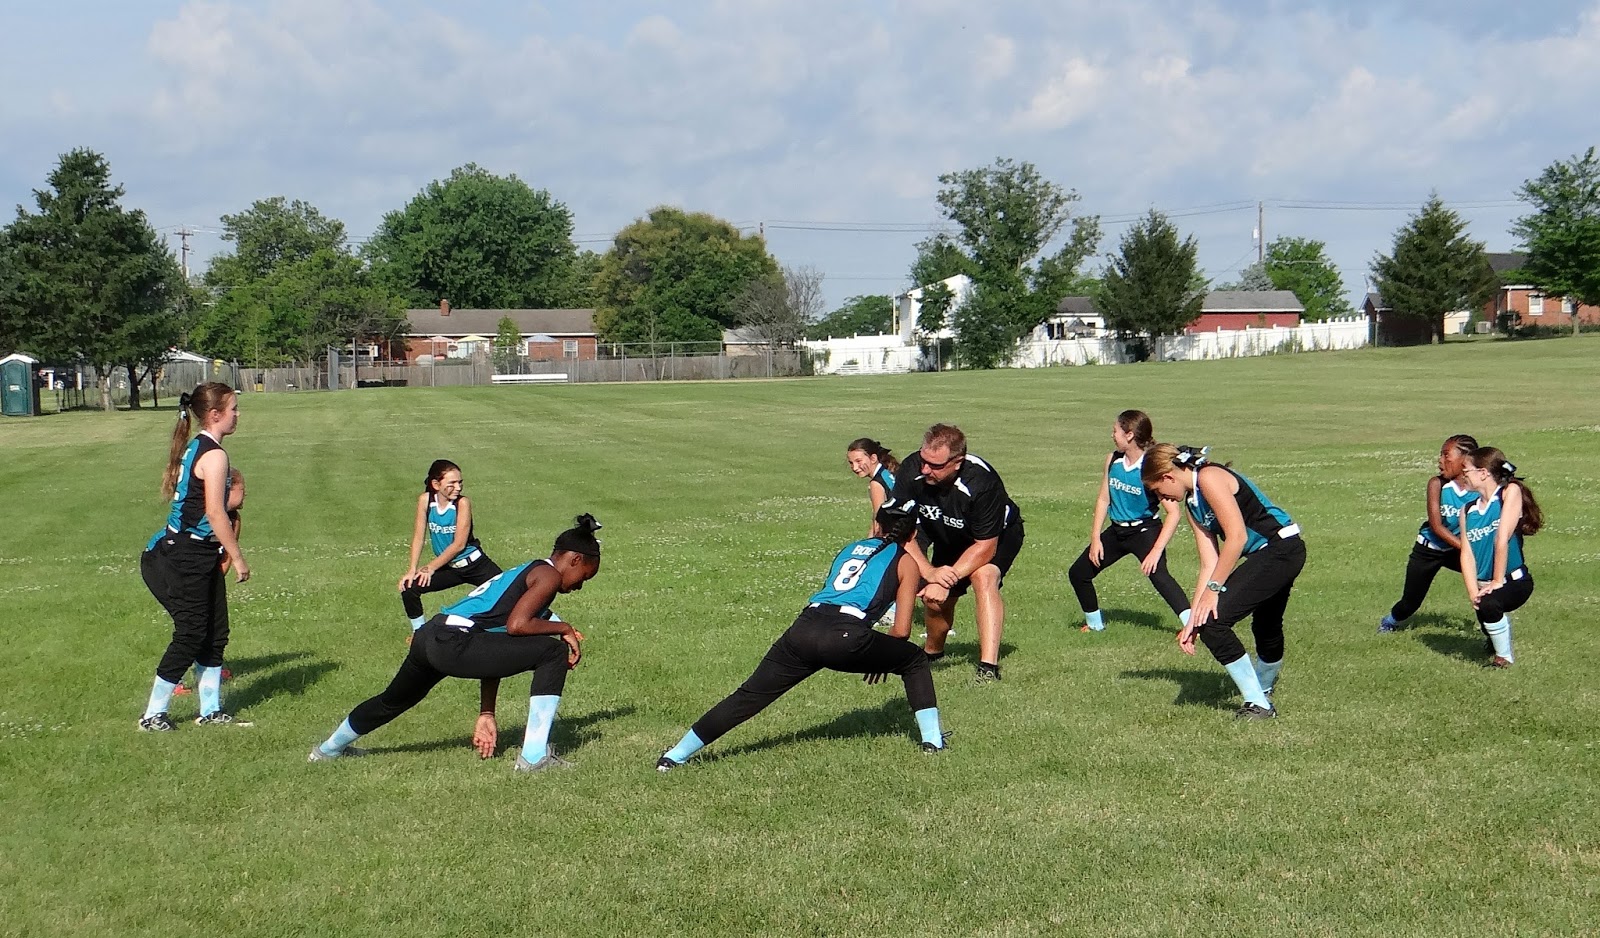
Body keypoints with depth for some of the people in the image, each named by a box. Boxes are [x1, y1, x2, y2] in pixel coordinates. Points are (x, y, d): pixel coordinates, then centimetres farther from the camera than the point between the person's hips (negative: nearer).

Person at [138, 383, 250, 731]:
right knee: (191, 635, -2)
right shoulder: (214, 454, -16)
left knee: (215, 633, 12)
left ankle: (210, 710, 18)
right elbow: (215, 512, -21)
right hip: (188, 557, -9)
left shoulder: (193, 447, 12)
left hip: (199, 557, 9)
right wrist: (237, 558, -16)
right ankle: (153, 715, 6)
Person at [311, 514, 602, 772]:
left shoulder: (523, 573, 26)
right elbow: (516, 625, -17)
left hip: (429, 637, 10)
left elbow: (494, 652, 26)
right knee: (554, 653, -9)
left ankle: (329, 749, 60)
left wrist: (487, 714, 25)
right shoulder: (549, 575, 0)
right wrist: (564, 629, -3)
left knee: (393, 701, 35)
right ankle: (534, 757, -10)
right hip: (454, 642, -10)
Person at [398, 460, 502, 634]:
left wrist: (430, 567, -15)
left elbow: (459, 544, -18)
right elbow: (418, 536, -5)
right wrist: (412, 570, -13)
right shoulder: (425, 500, -10)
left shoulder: (463, 503, -19)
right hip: (448, 568, 3)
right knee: (409, 587, -11)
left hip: (474, 564, -3)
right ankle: (419, 631, 9)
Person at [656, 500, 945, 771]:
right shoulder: (906, 561, 18)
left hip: (804, 628, 4)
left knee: (750, 695, 10)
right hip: (846, 636, -4)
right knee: (915, 661, 22)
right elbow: (902, 629, 14)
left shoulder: (851, 548, 31)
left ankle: (675, 755, 8)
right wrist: (883, 658, 32)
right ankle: (932, 739, 18)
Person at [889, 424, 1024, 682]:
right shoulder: (911, 471, -30)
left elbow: (985, 546, -30)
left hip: (998, 535, -4)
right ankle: (932, 652, 34)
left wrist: (946, 581, -35)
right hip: (948, 539, 5)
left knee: (983, 577, -30)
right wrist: (930, 573, -36)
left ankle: (989, 667, -34)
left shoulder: (981, 482, -40)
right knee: (936, 600, 1)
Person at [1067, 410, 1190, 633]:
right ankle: (1094, 623, 31)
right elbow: (1104, 499, 7)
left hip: (1144, 531, -7)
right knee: (1077, 573, 11)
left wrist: (1156, 551, -29)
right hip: (1116, 531, 7)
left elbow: (1173, 513, -23)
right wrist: (1095, 538, 0)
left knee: (1158, 575, -31)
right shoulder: (1112, 461, -1)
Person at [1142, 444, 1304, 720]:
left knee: (1213, 620, -15)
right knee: (1266, 628, 30)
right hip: (1266, 555, 10)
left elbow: (1237, 537, -20)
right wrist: (1192, 621, 6)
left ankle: (1258, 704, -6)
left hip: (1281, 549, -10)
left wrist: (1214, 588, -14)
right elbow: (1210, 564, 10)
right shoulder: (1192, 503, 15)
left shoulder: (1209, 478, -14)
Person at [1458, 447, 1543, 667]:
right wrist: (1473, 593, -14)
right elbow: (1466, 553, -2)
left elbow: (1502, 540, -16)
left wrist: (1497, 582, -19)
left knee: (1489, 603, -33)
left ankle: (1504, 657, -12)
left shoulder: (1511, 492, -10)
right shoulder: (1468, 511, 7)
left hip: (1514, 581, -7)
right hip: (1485, 586, 7)